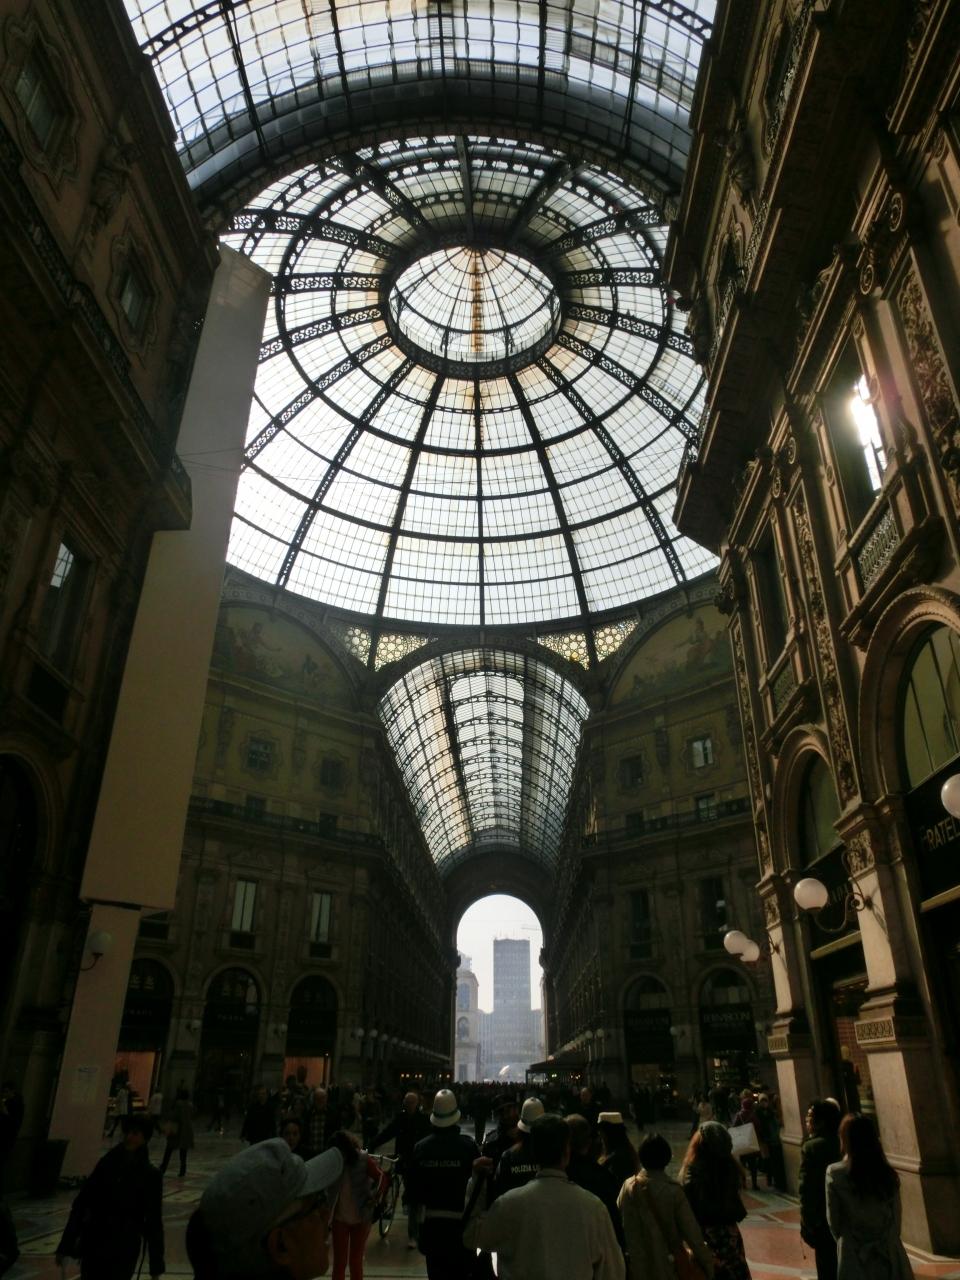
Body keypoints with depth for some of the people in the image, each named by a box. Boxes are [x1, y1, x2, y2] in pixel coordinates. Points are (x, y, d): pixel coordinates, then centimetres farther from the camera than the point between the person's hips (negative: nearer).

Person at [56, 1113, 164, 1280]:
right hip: (94, 1244, 3)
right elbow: (81, 1203, 4)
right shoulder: (107, 1163, 1)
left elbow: (153, 1221, -1)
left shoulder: (150, 1175, -4)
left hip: (124, 1250, -3)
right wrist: (65, 1245, 0)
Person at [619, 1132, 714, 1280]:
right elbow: (691, 1231, -12)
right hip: (668, 1265, -2)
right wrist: (707, 1263, 1)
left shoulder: (629, 1187, -10)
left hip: (637, 1265, 2)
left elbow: (618, 1224, -4)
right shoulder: (673, 1191, -16)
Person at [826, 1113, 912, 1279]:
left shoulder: (835, 1173, -14)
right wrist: (887, 1240, 17)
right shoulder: (888, 1174, -6)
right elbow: (896, 1219, 2)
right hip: (889, 1254, 3)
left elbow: (834, 1222, -4)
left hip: (855, 1256, -3)